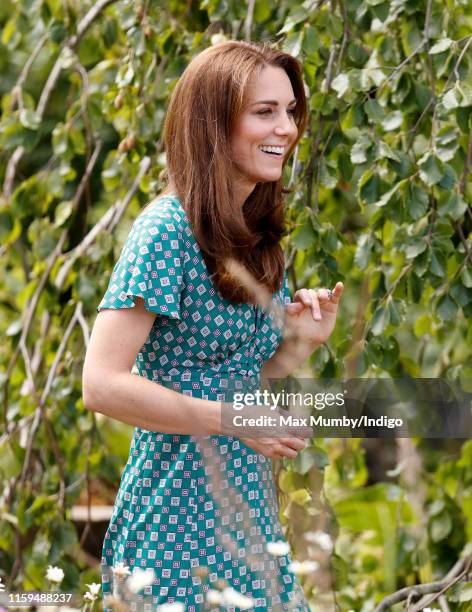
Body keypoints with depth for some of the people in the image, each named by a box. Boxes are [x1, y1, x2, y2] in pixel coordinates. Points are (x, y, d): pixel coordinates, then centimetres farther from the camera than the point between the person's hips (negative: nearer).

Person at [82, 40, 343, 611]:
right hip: (181, 515, -8)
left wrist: (302, 342, -1)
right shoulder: (167, 229, -15)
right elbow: (103, 383, -21)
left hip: (247, 511, 8)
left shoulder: (257, 238, 10)